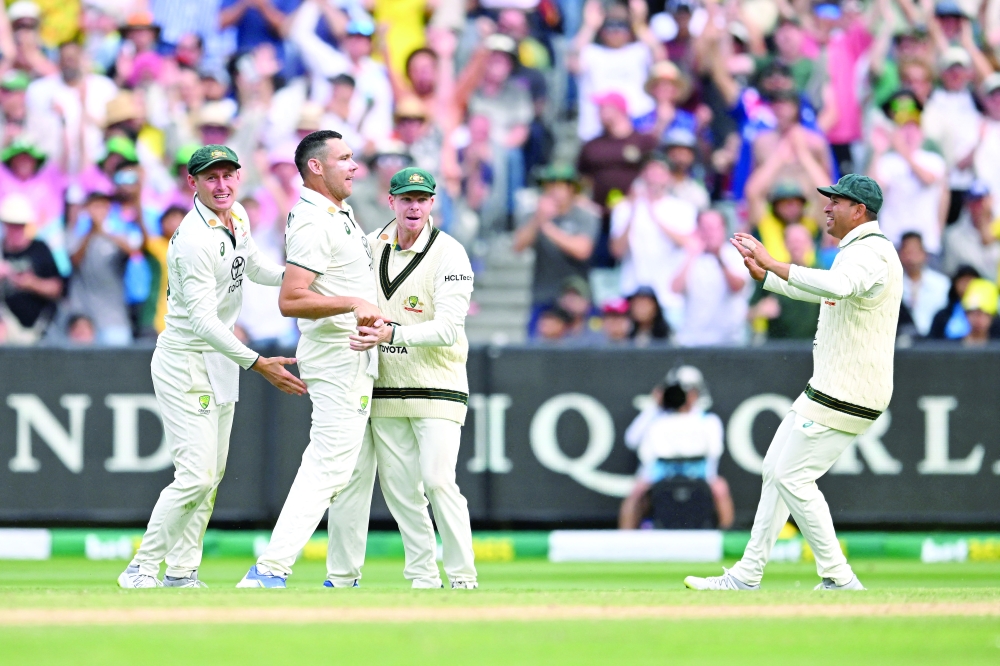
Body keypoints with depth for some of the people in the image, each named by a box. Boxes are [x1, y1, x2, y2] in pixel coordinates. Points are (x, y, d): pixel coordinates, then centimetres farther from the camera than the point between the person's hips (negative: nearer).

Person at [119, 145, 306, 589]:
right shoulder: (195, 240, -24)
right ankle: (142, 570, -6)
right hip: (186, 365, -9)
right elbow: (203, 320, -29)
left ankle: (181, 574, 17)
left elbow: (256, 268, 23)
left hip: (221, 363, 9)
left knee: (211, 476, 11)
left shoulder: (237, 218, 5)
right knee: (196, 475, -15)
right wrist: (257, 364, -35)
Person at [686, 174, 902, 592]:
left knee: (793, 477, -11)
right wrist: (764, 276, 28)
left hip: (847, 396, -11)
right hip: (830, 387, 11)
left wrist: (773, 264, -34)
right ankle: (746, 577, 18)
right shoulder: (859, 251, 18)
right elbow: (820, 291, 35)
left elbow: (835, 287, -40)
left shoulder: (870, 252, -18)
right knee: (777, 470, 14)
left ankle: (838, 580, -8)